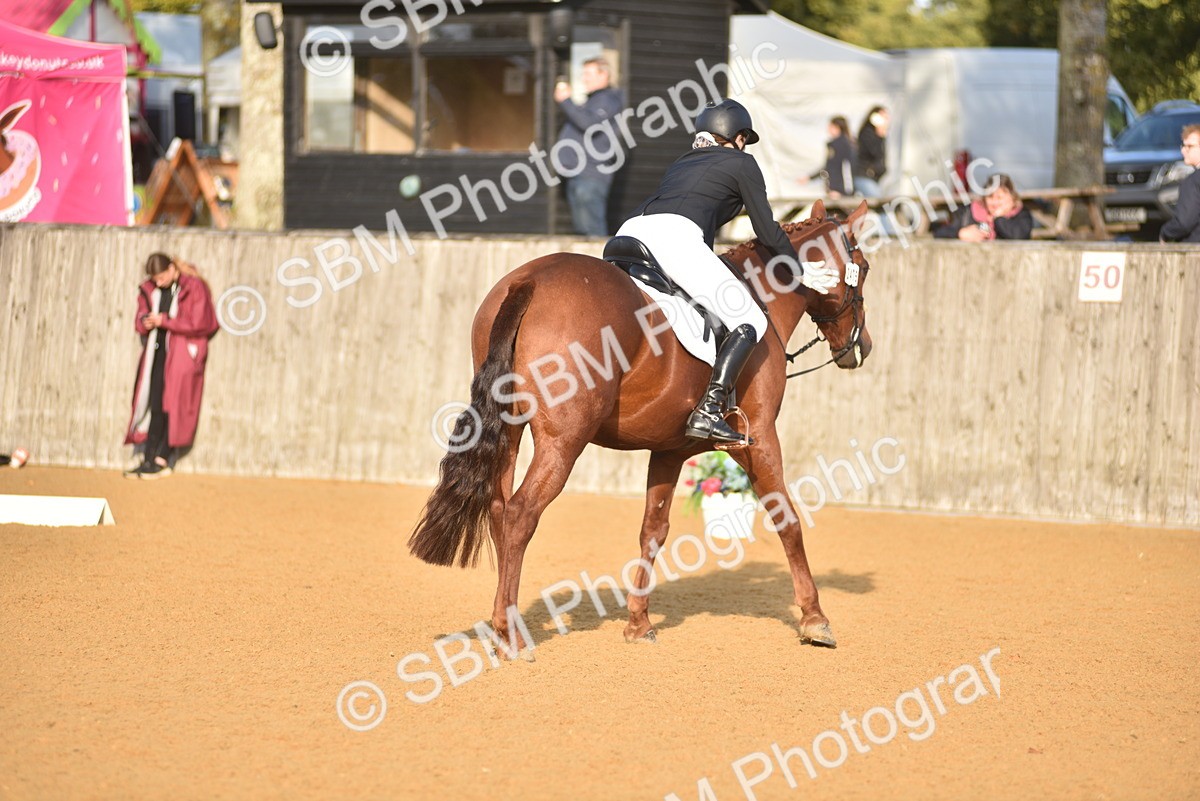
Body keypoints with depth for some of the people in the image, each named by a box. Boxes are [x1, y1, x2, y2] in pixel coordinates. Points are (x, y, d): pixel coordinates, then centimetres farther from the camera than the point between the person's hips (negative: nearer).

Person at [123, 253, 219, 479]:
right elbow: (141, 317, 17)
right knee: (154, 405, 2)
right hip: (157, 353, 5)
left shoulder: (193, 287, -8)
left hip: (181, 354, -5)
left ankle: (160, 459, 0)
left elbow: (198, 324, -12)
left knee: (172, 407, -5)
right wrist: (145, 322, -8)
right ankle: (150, 460, 3)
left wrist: (164, 321, -16)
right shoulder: (149, 289, 9)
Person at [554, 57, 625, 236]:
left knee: (593, 231, -16)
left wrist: (566, 101, -18)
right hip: (577, 174, 11)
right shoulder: (591, 101, 25)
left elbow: (589, 123, -22)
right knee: (582, 229, 11)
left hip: (591, 176, -11)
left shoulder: (608, 100, -7)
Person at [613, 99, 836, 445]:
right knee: (750, 323, -1)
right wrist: (801, 273, 33)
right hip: (674, 237, -7)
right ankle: (708, 412, -19)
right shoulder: (741, 163, 19)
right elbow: (768, 233, 18)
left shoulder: (682, 163, 36)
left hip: (629, 233, 7)